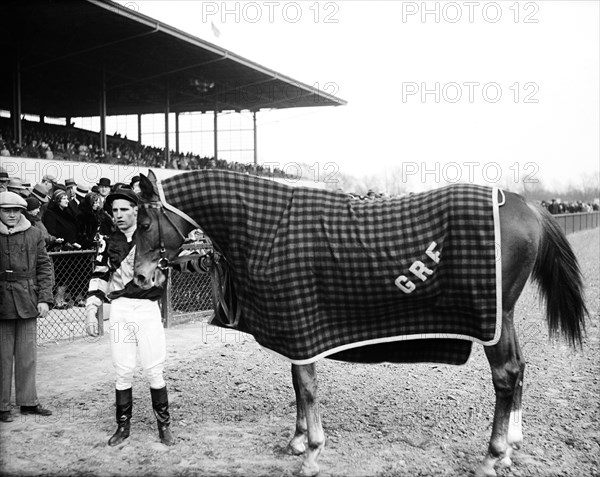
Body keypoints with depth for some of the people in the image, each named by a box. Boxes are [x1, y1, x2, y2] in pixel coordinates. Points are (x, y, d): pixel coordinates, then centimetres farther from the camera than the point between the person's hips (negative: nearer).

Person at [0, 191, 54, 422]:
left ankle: (28, 401, 21)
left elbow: (44, 266, 6)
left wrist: (44, 298, -2)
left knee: (28, 355, 9)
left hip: (28, 303, 3)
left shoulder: (33, 233, 5)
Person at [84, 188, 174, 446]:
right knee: (123, 372, 3)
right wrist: (91, 311, 5)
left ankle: (164, 425, 12)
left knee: (154, 371, -2)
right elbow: (99, 277, 11)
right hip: (119, 310, 2)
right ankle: (123, 426, 16)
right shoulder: (109, 241, 10)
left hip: (148, 309, -2)